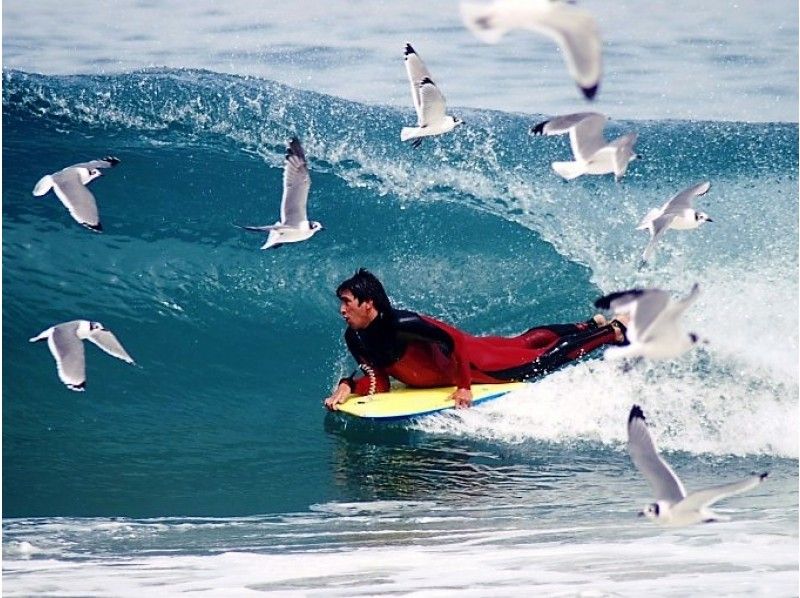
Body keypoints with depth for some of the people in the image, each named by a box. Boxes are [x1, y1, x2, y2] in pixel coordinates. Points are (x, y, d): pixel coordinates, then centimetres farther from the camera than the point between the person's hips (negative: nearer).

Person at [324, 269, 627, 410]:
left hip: (474, 362, -7)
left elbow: (454, 340, -34)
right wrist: (348, 386, -26)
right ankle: (592, 325, 46)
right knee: (526, 343, 26)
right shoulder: (355, 339, -15)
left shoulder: (402, 325, -38)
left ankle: (614, 331, 27)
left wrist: (464, 387, -30)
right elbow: (378, 383, -8)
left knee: (545, 359, 9)